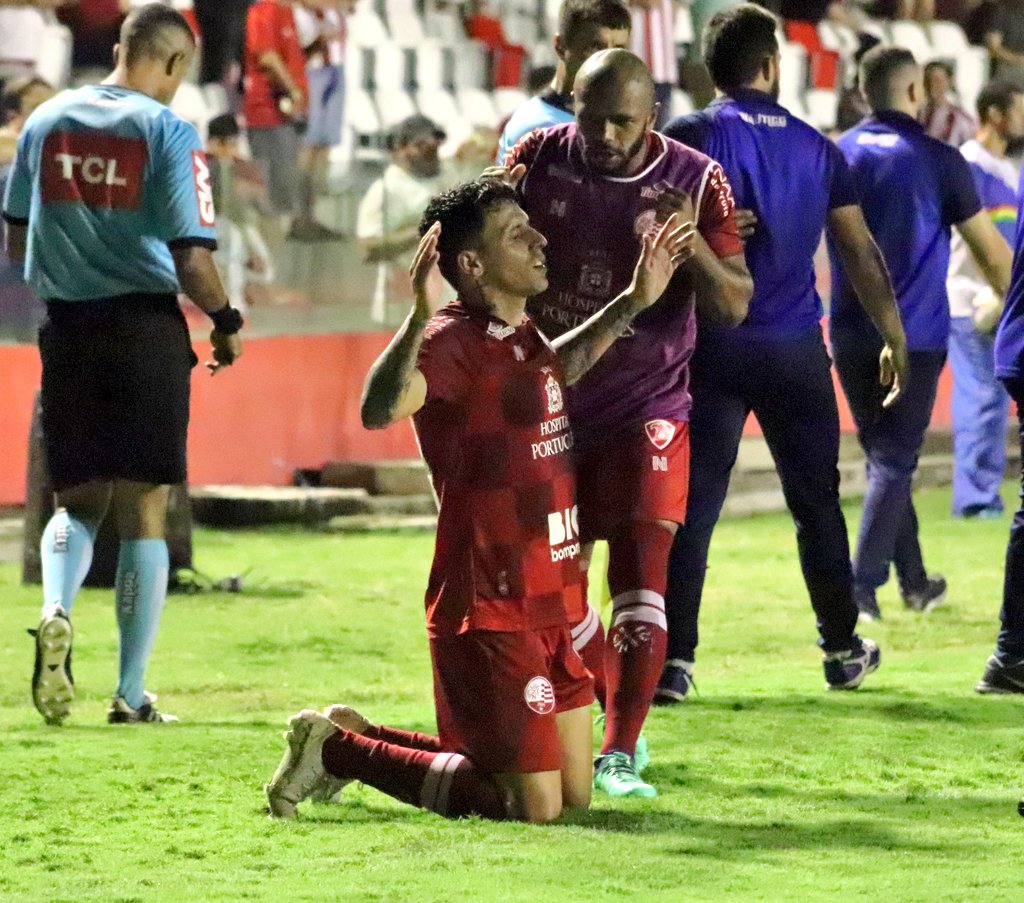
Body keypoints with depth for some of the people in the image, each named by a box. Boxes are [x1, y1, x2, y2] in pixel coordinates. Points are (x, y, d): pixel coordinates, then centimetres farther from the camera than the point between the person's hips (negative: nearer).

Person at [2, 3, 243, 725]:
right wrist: (228, 323, 4)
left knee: (78, 501, 16)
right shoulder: (167, 132, -9)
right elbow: (191, 260, -14)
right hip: (147, 328, -4)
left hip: (66, 331, 4)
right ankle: (132, 693, 4)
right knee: (143, 511, 4)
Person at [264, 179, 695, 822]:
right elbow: (381, 410, -36)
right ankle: (340, 748, 5)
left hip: (549, 610, 9)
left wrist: (634, 301, 32)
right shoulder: (454, 341, -17)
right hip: (489, 610, -9)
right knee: (534, 807, -9)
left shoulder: (520, 337, 12)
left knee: (574, 795, 14)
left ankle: (358, 740, 24)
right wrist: (420, 317, -49)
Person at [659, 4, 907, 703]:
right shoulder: (815, 148, 7)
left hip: (713, 347, -2)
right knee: (816, 500, 15)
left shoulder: (693, 139, -3)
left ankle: (674, 661, -7)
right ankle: (843, 651, 22)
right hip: (797, 349, 2)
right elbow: (862, 252, 10)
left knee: (692, 505, -1)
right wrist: (895, 338, 17)